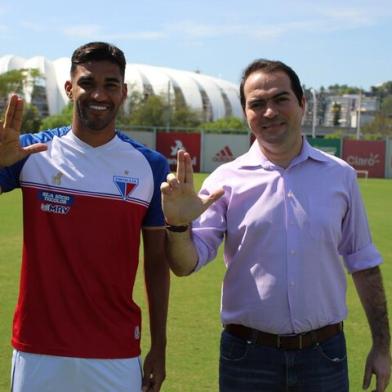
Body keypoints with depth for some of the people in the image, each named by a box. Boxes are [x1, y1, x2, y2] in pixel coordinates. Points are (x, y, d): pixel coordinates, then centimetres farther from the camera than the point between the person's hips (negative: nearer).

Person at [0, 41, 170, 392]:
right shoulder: (32, 151, -2)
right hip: (38, 348, 0)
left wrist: (159, 346, 4)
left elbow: (156, 262, 5)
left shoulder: (150, 166, 0)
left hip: (117, 352, 0)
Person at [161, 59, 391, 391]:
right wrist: (178, 226, -29)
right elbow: (187, 264, -8)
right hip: (248, 358, -1)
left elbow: (363, 264, 8)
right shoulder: (227, 180, -3)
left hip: (324, 355, 1)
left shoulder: (340, 176, 2)